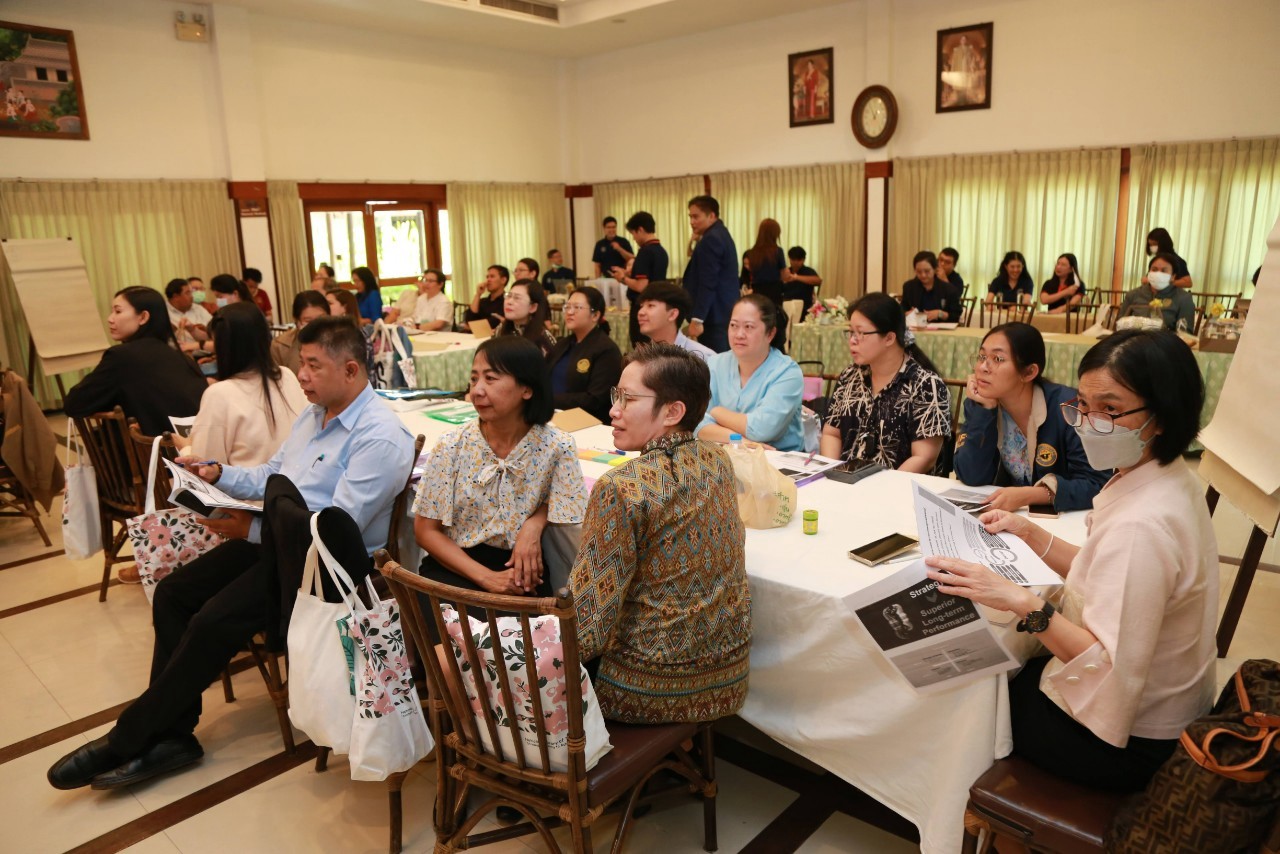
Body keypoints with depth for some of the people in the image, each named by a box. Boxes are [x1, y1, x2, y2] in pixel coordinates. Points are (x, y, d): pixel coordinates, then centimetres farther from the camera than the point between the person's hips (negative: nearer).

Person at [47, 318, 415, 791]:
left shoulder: (380, 437, -20)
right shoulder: (314, 414, 11)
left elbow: (338, 528, -24)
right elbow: (270, 476, 19)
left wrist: (251, 531, -18)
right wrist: (219, 473, 1)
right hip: (277, 540, 10)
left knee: (215, 621, -18)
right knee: (173, 591, 1)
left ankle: (131, 737, 3)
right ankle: (171, 733, 5)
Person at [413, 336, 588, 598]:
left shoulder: (556, 447, -10)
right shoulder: (452, 447, -8)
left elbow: (564, 504, 8)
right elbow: (426, 530, -4)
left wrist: (535, 523, -15)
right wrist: (486, 577, -16)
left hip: (520, 566, 1)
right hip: (455, 564, 0)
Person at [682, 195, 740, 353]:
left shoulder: (711, 239, -15)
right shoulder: (721, 234, 17)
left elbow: (707, 283, -21)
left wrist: (697, 319, -22)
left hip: (715, 317, -11)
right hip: (725, 313, 11)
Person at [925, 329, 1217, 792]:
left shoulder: (1141, 526, -34)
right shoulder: (1172, 480, -3)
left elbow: (1112, 666, -33)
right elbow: (1107, 579, 7)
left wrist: (1023, 603, -40)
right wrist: (1030, 532, 0)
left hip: (1127, 741, -8)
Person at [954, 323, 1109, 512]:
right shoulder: (978, 404, -3)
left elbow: (1098, 485, -17)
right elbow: (972, 478, -10)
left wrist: (1029, 495, -29)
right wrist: (985, 409, -16)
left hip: (1064, 518, -2)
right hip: (1007, 516, 2)